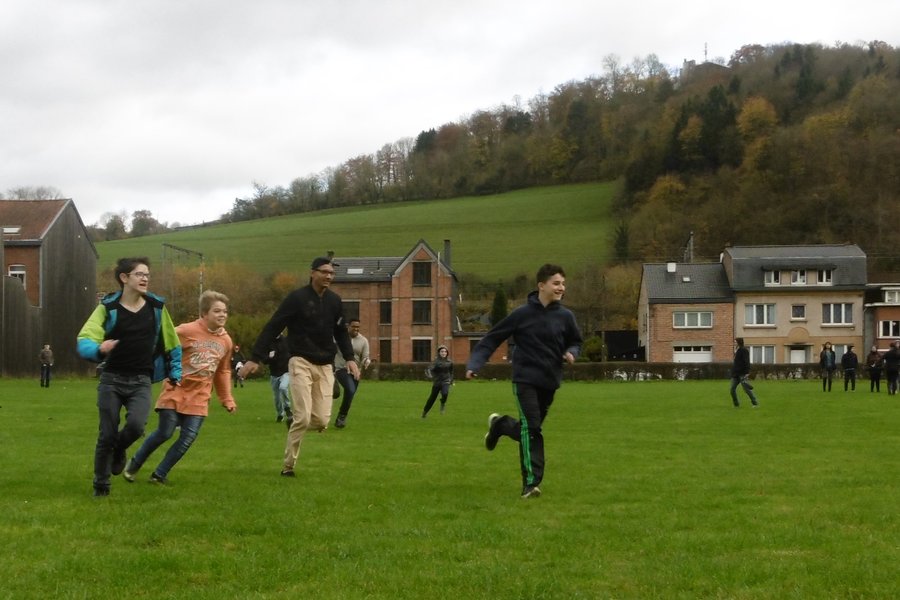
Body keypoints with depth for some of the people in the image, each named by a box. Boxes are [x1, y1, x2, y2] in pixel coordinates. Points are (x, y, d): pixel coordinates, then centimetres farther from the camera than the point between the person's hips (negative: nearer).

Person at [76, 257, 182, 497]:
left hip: (141, 381, 1)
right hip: (111, 379, -1)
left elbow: (172, 342, 15)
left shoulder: (156, 307, 1)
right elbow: (84, 342, -18)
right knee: (107, 434, -2)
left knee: (136, 424, -22)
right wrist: (99, 349, -40)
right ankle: (101, 484, 18)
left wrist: (174, 372, 12)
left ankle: (119, 450, 12)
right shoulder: (108, 307, -8)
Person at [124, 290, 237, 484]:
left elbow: (223, 371, 16)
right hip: (176, 391, -4)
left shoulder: (226, 341, 5)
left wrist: (227, 399, 15)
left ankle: (159, 475, 10)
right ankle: (134, 464, 19)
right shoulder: (187, 331, -12)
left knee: (188, 438, -4)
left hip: (199, 397, 4)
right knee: (165, 433, -5)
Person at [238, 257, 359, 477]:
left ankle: (294, 425, 27)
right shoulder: (297, 298, -8)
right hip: (302, 362, -5)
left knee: (322, 422, -6)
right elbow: (272, 327, -9)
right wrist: (255, 358, -14)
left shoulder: (334, 301, 8)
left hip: (325, 366, 5)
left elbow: (341, 331, 22)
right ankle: (288, 466, -1)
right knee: (303, 417, -15)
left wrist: (349, 358, 8)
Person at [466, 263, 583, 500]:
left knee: (531, 428, 12)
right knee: (531, 428, -17)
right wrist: (475, 363, -13)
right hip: (525, 379, -5)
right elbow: (492, 339, -3)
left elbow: (575, 341, 18)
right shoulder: (522, 314, -8)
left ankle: (499, 425, 39)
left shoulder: (565, 316, 2)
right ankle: (531, 482, -8)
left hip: (550, 382, 5)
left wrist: (571, 353, -6)